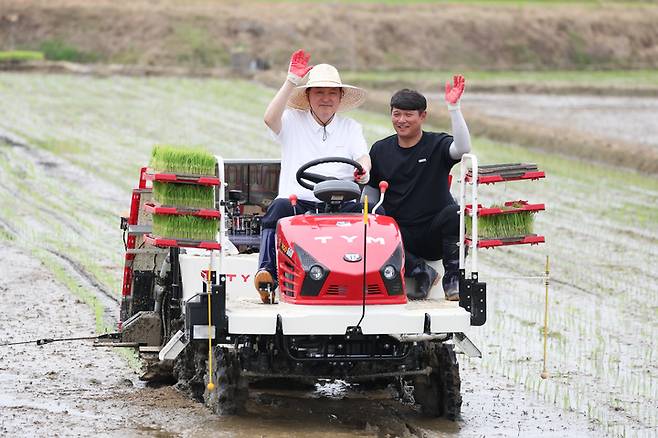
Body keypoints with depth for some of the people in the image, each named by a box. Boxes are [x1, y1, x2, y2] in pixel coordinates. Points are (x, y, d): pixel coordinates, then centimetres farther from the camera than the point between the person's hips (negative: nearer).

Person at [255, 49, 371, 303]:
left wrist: (363, 171, -23)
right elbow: (270, 119, -9)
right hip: (299, 201, -1)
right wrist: (292, 81, -12)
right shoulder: (293, 122, 13)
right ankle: (267, 271, -38)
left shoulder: (351, 128, 20)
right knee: (279, 207, -34)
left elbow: (363, 157, 4)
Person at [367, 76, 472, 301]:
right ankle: (420, 271, -11)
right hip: (400, 234, 2)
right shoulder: (380, 150, 11)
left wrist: (453, 107, -28)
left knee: (455, 213, -35)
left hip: (435, 233, -2)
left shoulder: (437, 144, 0)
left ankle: (453, 279, -18)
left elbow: (462, 148, -23)